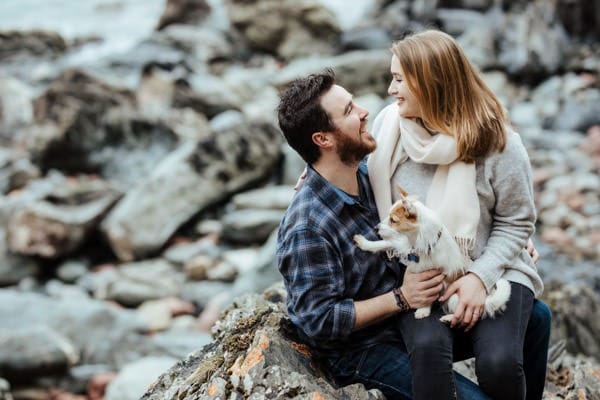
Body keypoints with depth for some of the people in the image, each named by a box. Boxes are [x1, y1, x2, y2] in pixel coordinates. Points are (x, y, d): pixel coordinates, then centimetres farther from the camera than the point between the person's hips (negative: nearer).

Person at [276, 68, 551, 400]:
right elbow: (319, 320, -24)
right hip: (361, 350, -8)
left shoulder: (369, 173, -2)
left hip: (410, 314, 8)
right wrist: (400, 298, -23)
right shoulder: (306, 229, -26)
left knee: (535, 316, 7)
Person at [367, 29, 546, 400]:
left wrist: (481, 276, -17)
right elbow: (367, 176, 20)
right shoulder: (389, 123, -1)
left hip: (491, 272, -1)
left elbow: (516, 223, -4)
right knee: (428, 347, -32)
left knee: (498, 363, -28)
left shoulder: (496, 141, -10)